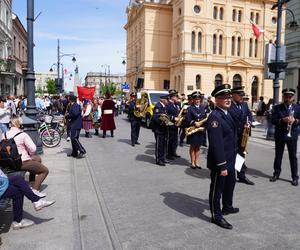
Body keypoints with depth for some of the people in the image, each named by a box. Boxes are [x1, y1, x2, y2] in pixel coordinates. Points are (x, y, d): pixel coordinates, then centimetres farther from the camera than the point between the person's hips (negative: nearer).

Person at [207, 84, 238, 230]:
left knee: (230, 183, 27)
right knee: (217, 188, 7)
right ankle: (216, 216, 24)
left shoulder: (226, 114, 9)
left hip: (229, 160, 10)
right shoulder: (215, 117, -23)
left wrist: (230, 161, 17)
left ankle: (227, 207, 48)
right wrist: (222, 165, -27)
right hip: (219, 162, -10)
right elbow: (216, 144, -27)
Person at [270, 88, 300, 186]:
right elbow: (273, 121, -6)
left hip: (292, 135, 0)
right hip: (279, 135, 0)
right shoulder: (277, 108, 1)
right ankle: (276, 174, 21)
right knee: (278, 156, 9)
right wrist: (282, 120, -23)